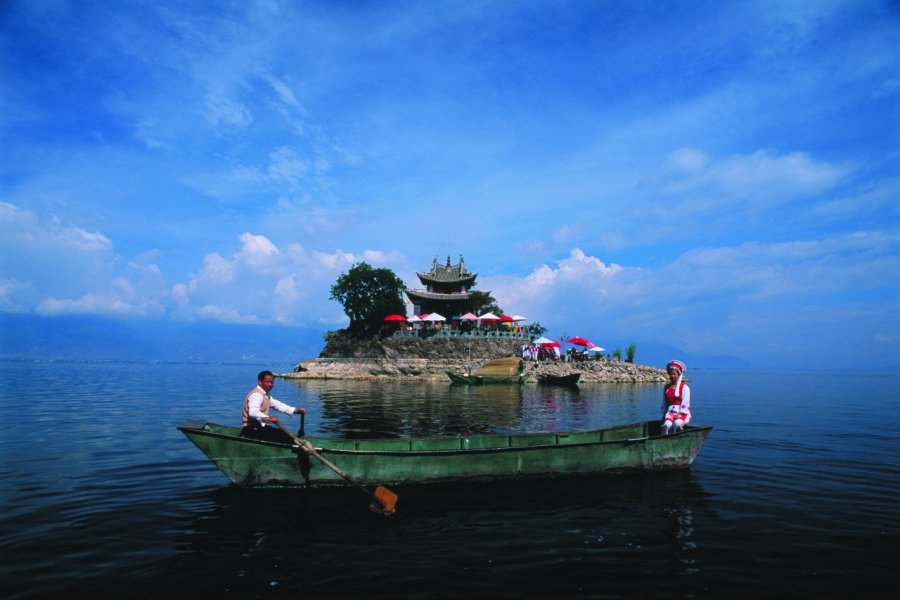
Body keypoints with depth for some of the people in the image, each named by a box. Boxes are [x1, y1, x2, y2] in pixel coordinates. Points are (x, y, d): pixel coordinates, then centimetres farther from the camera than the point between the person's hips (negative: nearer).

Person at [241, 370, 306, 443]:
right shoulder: (257, 394, -17)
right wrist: (268, 418, -49)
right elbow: (253, 413, -34)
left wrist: (296, 410, -3)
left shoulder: (265, 396, 17)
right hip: (252, 430, -11)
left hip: (259, 427, 11)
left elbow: (278, 405, 12)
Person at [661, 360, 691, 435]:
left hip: (682, 413, -3)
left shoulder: (684, 387, 3)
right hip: (670, 412, 3)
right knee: (667, 425, -29)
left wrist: (680, 414, -15)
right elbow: (664, 403, 18)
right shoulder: (666, 388, 16)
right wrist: (664, 415, 10)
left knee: (677, 424, -35)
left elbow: (685, 403, -6)